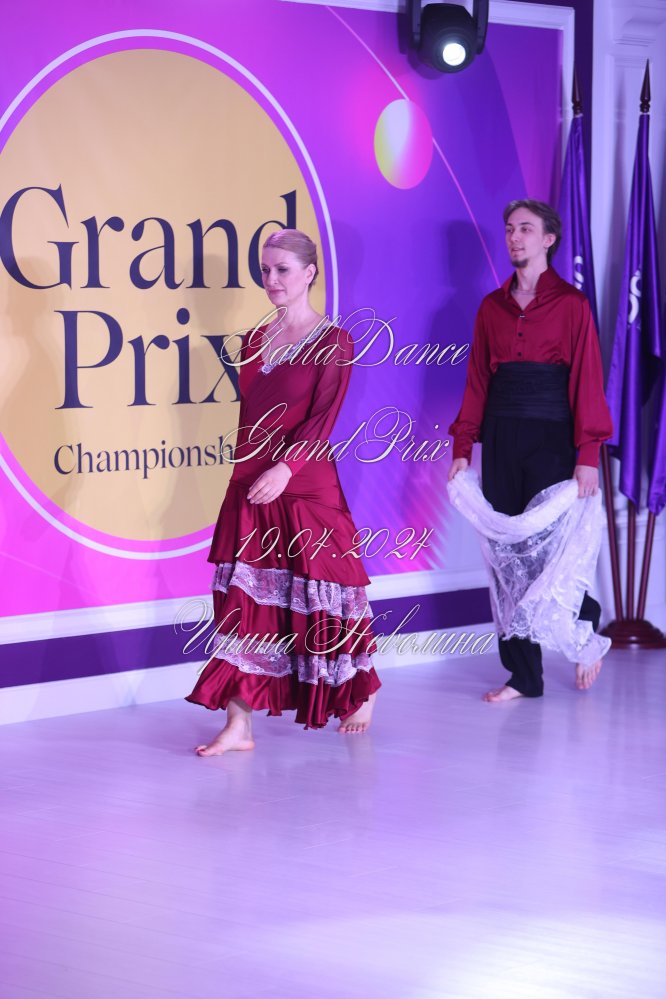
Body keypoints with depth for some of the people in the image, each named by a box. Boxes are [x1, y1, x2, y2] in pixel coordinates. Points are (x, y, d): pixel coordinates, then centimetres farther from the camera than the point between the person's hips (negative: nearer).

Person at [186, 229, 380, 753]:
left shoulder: (333, 341, -5)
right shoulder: (253, 341, 12)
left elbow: (324, 415, -15)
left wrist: (284, 467, -26)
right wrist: (246, 473, 14)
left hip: (307, 487, -5)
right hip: (249, 490, 5)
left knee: (318, 592, 4)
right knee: (245, 598, -1)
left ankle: (363, 694, 28)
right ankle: (239, 724, -2)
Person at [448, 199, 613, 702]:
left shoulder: (571, 303, -1)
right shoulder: (493, 307, 12)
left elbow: (587, 379, -6)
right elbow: (477, 380, 12)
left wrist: (588, 454, -14)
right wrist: (462, 448, 4)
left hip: (551, 438, -4)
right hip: (500, 438, 4)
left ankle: (588, 627, 23)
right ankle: (523, 675, 8)